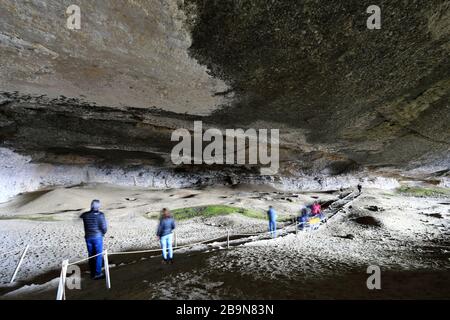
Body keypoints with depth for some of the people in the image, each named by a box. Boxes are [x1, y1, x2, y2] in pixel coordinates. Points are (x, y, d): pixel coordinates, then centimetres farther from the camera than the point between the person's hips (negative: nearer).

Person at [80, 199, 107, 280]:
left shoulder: (85, 215, -2)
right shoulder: (100, 215, -15)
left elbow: (80, 216, 24)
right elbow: (104, 227, -15)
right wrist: (103, 233, 4)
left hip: (88, 237, 5)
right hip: (97, 237, -5)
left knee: (91, 255, 15)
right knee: (99, 255, 5)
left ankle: (92, 273, 25)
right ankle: (97, 274, 6)